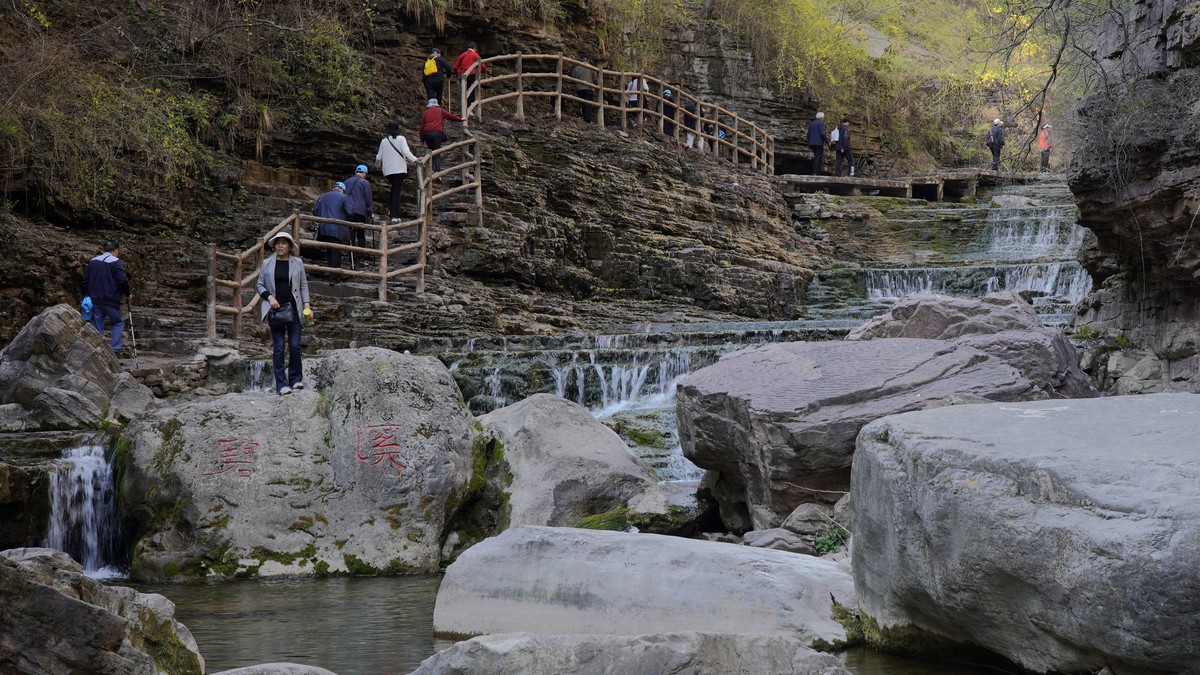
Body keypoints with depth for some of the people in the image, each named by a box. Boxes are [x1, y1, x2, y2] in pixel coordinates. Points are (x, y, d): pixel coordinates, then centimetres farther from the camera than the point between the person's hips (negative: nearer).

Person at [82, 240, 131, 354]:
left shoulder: (93, 262, 13)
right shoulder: (115, 262, -7)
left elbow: (85, 280, 15)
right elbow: (123, 280, -14)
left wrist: (86, 296, 23)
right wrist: (128, 294, 1)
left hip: (95, 301, 5)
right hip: (111, 301, -5)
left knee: (97, 328, 8)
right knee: (118, 323, 11)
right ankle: (114, 349, 0)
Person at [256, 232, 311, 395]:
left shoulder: (297, 263, 5)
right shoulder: (267, 263, 4)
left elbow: (303, 285, 10)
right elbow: (259, 285, 8)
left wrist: (307, 304, 0)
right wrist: (269, 297, -9)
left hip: (293, 308, 1)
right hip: (275, 309, -1)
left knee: (295, 346, -1)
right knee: (278, 347, -3)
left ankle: (295, 379, 14)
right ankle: (281, 385, -2)